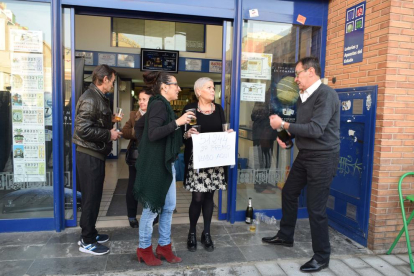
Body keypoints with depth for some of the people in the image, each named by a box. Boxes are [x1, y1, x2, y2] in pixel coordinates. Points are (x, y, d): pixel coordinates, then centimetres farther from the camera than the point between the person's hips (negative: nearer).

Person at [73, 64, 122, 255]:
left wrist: (110, 126, 9)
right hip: (89, 155, -10)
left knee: (94, 197, 17)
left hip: (96, 154, 10)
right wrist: (109, 134, -18)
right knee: (91, 198, 0)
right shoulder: (90, 98, -18)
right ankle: (87, 241, 13)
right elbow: (83, 129, -25)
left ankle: (90, 233, 30)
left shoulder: (99, 97, 13)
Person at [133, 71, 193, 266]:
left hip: (165, 163, 10)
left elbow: (139, 125, 22)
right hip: (155, 165, -10)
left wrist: (143, 146, 21)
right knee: (152, 208, 4)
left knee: (169, 207, 14)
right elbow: (153, 134, -27)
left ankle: (164, 246, 27)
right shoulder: (159, 104, -15)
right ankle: (144, 249, 22)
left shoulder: (160, 105, 15)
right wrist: (177, 122, -25)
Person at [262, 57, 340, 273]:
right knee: (288, 193, 18)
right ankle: (285, 236, 39)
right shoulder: (303, 96, 9)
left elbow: (315, 129, -27)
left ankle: (321, 257, 18)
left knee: (316, 208, -2)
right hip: (304, 155, 9)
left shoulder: (326, 95, -18)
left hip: (322, 158, -9)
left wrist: (283, 124, -22)